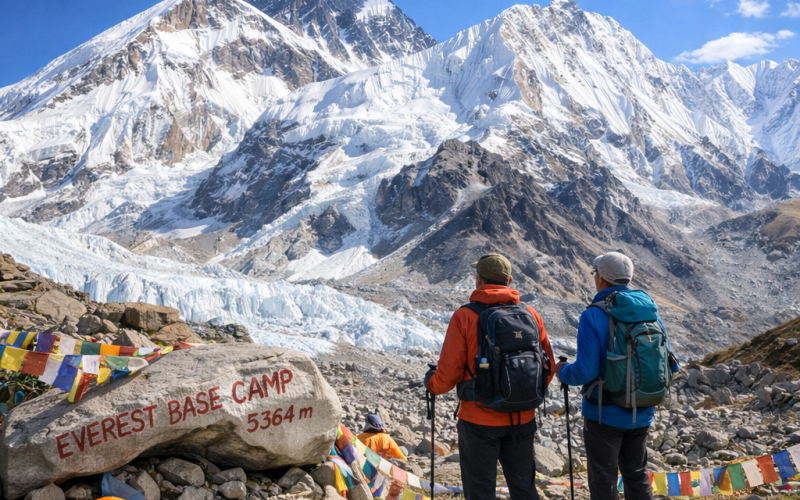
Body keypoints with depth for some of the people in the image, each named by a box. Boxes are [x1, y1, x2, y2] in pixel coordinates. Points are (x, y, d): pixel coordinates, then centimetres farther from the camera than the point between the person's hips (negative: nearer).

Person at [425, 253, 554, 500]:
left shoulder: (464, 317, -12)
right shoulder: (532, 315, 0)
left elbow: (449, 373, -11)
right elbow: (547, 367, 6)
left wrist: (431, 383, 10)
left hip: (479, 421, -4)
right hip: (523, 420, 4)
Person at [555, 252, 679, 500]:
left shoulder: (593, 316, -18)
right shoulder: (649, 310, -1)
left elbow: (585, 371, -22)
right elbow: (669, 365, 1)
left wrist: (562, 371, -2)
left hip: (604, 413, -5)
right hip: (641, 414, 5)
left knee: (603, 480, 9)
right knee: (637, 475, 21)